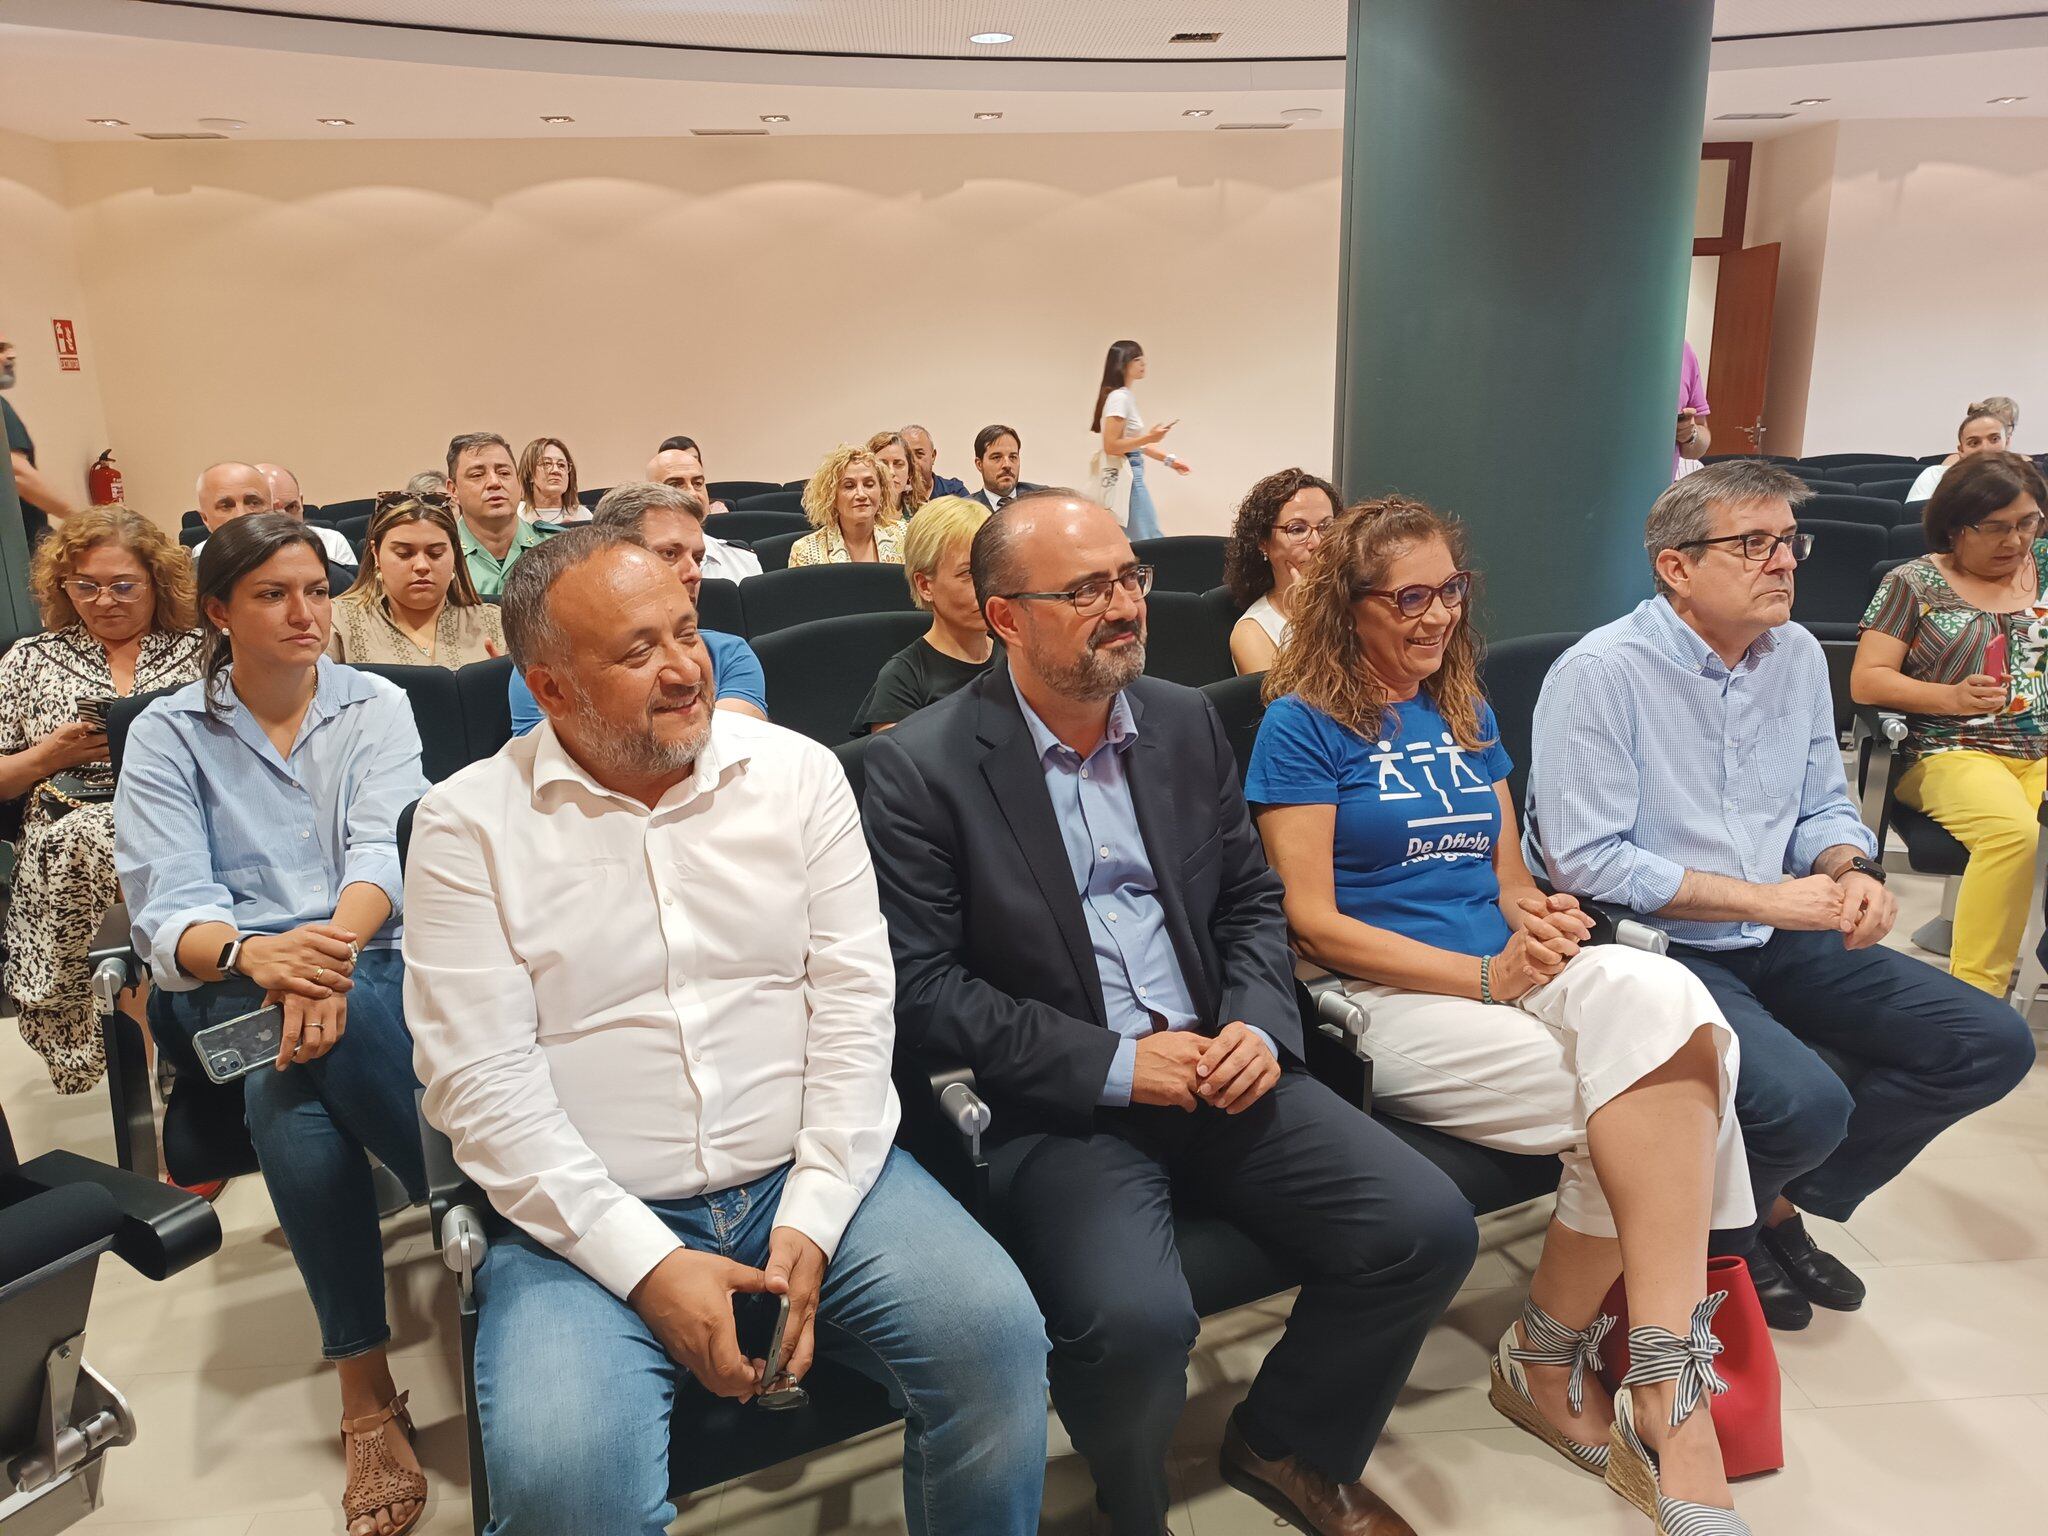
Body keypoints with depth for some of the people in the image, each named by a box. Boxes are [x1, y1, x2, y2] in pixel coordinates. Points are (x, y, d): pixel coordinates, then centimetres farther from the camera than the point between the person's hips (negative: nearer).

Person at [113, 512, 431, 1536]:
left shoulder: (375, 706, 9)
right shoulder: (167, 734, 8)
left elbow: (386, 853, -7)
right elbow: (164, 906, -5)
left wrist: (330, 947, -30)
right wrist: (256, 953, -29)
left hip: (368, 957, 0)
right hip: (227, 983, 0)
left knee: (291, 1089, -34)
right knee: (290, 1064, -36)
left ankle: (367, 1391, -26)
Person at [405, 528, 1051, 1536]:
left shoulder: (799, 773, 3)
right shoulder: (468, 824, -3)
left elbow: (855, 999, -1)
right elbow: (480, 1081, -8)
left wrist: (811, 1220, -12)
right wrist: (647, 1263, -15)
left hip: (810, 1179, 2)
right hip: (591, 1219, -1)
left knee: (994, 1333, -19)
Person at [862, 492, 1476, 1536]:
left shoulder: (1185, 723, 9)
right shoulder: (921, 766, -8)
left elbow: (1252, 900, 15)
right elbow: (920, 983, -12)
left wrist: (1259, 1026, -5)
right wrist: (1114, 1063, -16)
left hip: (1215, 1071, 5)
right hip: (1055, 1104, -5)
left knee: (1429, 1230, -10)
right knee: (1133, 1320, -30)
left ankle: (1289, 1447, 19)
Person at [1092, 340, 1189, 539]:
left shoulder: (1126, 396, 15)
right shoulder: (1119, 397, -14)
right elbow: (1110, 446, -19)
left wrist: (1169, 459, 19)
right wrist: (1149, 438, -22)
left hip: (1130, 474, 10)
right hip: (1126, 477, -10)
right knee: (1152, 542, -11)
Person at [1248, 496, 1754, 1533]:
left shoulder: (1466, 713, 18)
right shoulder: (1303, 724, -2)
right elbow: (1311, 920, -8)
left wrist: (1534, 916, -5)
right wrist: (1485, 977, -14)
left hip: (1509, 973, 5)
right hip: (1385, 999, -5)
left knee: (1654, 993, -28)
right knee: (1646, 1106, -25)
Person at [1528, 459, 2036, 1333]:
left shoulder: (1798, 655, 8)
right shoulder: (1600, 672, -16)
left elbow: (1824, 807, 16)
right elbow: (1585, 862, -22)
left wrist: (1851, 873, -8)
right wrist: (1765, 899, -20)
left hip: (1778, 941, 8)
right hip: (1651, 948, -8)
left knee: (1990, 1044, 0)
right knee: (1805, 1101, -29)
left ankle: (1782, 1201, 14)